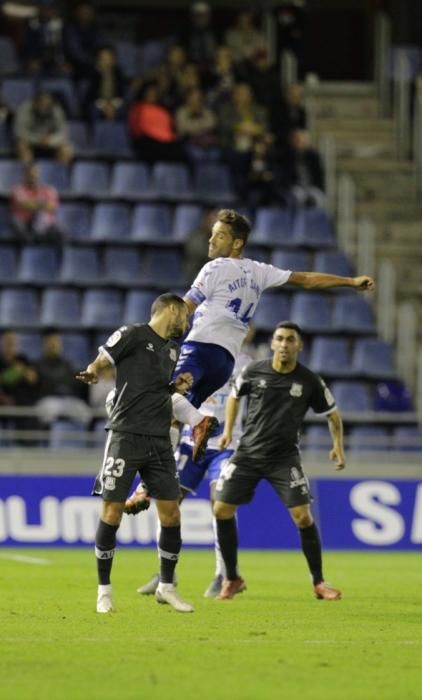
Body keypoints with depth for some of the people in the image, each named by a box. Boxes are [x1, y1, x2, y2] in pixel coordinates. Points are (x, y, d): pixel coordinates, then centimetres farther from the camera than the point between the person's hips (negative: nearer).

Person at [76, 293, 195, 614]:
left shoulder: (173, 348, 17)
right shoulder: (133, 335, -5)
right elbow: (98, 365, -4)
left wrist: (177, 386, 9)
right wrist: (92, 373, -27)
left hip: (160, 441, 7)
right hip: (126, 437, -7)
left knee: (171, 512, 2)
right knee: (112, 510, -6)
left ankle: (167, 587, 15)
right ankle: (104, 590, 4)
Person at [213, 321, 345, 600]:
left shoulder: (309, 381, -6)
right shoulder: (254, 372, -4)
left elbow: (332, 414, 7)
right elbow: (235, 396, 16)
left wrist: (338, 446, -6)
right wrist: (228, 430, 6)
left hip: (285, 458, -2)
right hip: (248, 453, 2)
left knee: (303, 515, -13)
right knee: (222, 510, -6)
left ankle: (319, 582, 2)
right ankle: (233, 579, 11)